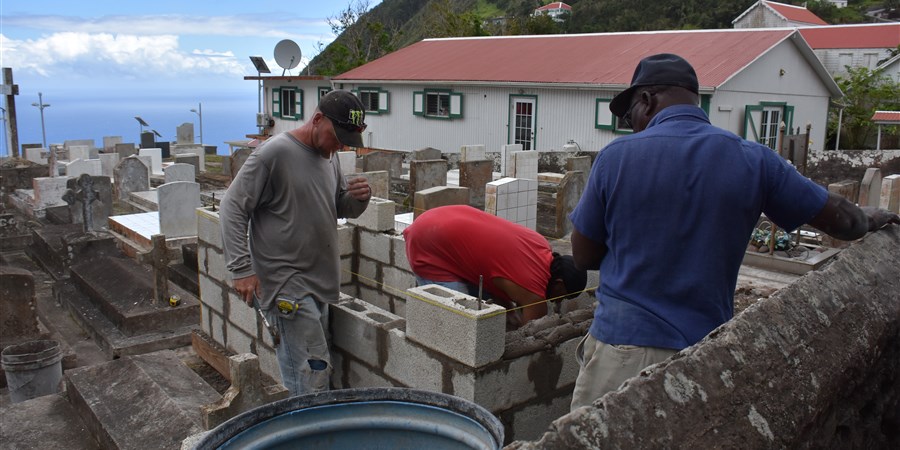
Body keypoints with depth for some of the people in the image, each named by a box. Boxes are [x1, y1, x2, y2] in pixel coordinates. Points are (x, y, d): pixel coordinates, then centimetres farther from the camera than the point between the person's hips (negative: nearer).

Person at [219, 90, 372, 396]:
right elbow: (232, 208, -11)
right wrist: (242, 268, -17)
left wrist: (359, 197, -2)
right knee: (314, 372, -10)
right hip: (286, 285, -8)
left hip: (319, 284, 8)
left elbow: (343, 209, 21)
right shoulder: (275, 153, -12)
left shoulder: (329, 156, 12)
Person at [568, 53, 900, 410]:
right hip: (705, 358, 3)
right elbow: (840, 219, 11)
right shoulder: (753, 160, 0)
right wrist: (869, 219, 35)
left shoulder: (616, 156, -6)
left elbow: (582, 255, 2)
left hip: (622, 344, -2)